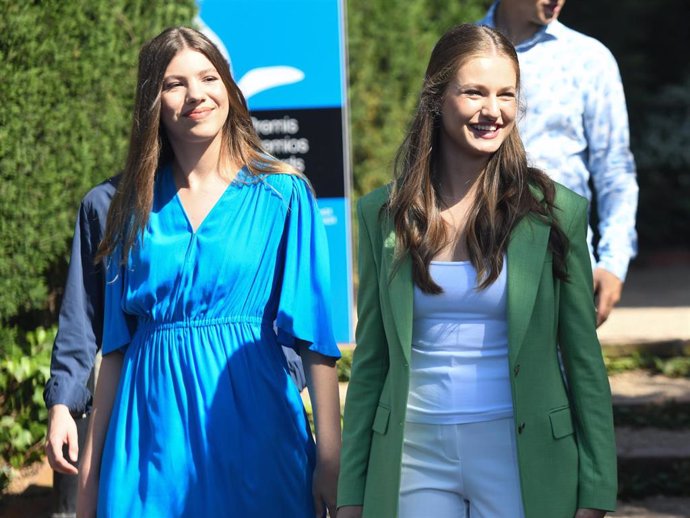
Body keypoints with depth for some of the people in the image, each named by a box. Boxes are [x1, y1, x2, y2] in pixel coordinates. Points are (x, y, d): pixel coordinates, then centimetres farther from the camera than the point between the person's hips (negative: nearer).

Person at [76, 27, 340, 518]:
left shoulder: (283, 195, 1)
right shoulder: (136, 205, 8)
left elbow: (315, 336, -4)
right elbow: (116, 343, 10)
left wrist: (330, 455, -11)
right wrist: (92, 462, 7)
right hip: (153, 442, 2)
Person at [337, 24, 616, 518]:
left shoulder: (555, 212, -1)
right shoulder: (383, 214, 4)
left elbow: (584, 358, 0)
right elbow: (370, 359, 7)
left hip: (522, 458, -1)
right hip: (414, 454, 2)